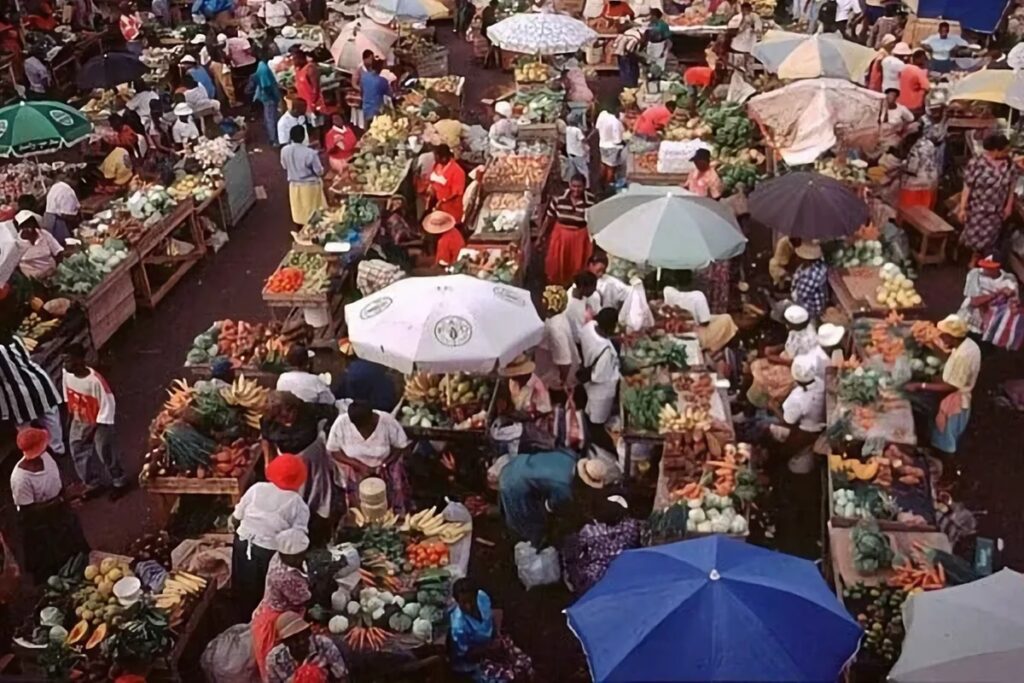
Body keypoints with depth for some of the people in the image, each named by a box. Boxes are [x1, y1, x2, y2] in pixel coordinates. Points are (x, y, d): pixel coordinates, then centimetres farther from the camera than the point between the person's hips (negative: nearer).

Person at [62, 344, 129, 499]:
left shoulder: (95, 380, -32)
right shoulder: (66, 374, -13)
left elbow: (108, 406, -23)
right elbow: (68, 398, 6)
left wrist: (93, 429, -19)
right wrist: (70, 418, 12)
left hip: (99, 424, -6)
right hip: (78, 422, 6)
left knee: (106, 454, 9)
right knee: (79, 454, 18)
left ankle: (120, 482, 33)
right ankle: (94, 483, 39)